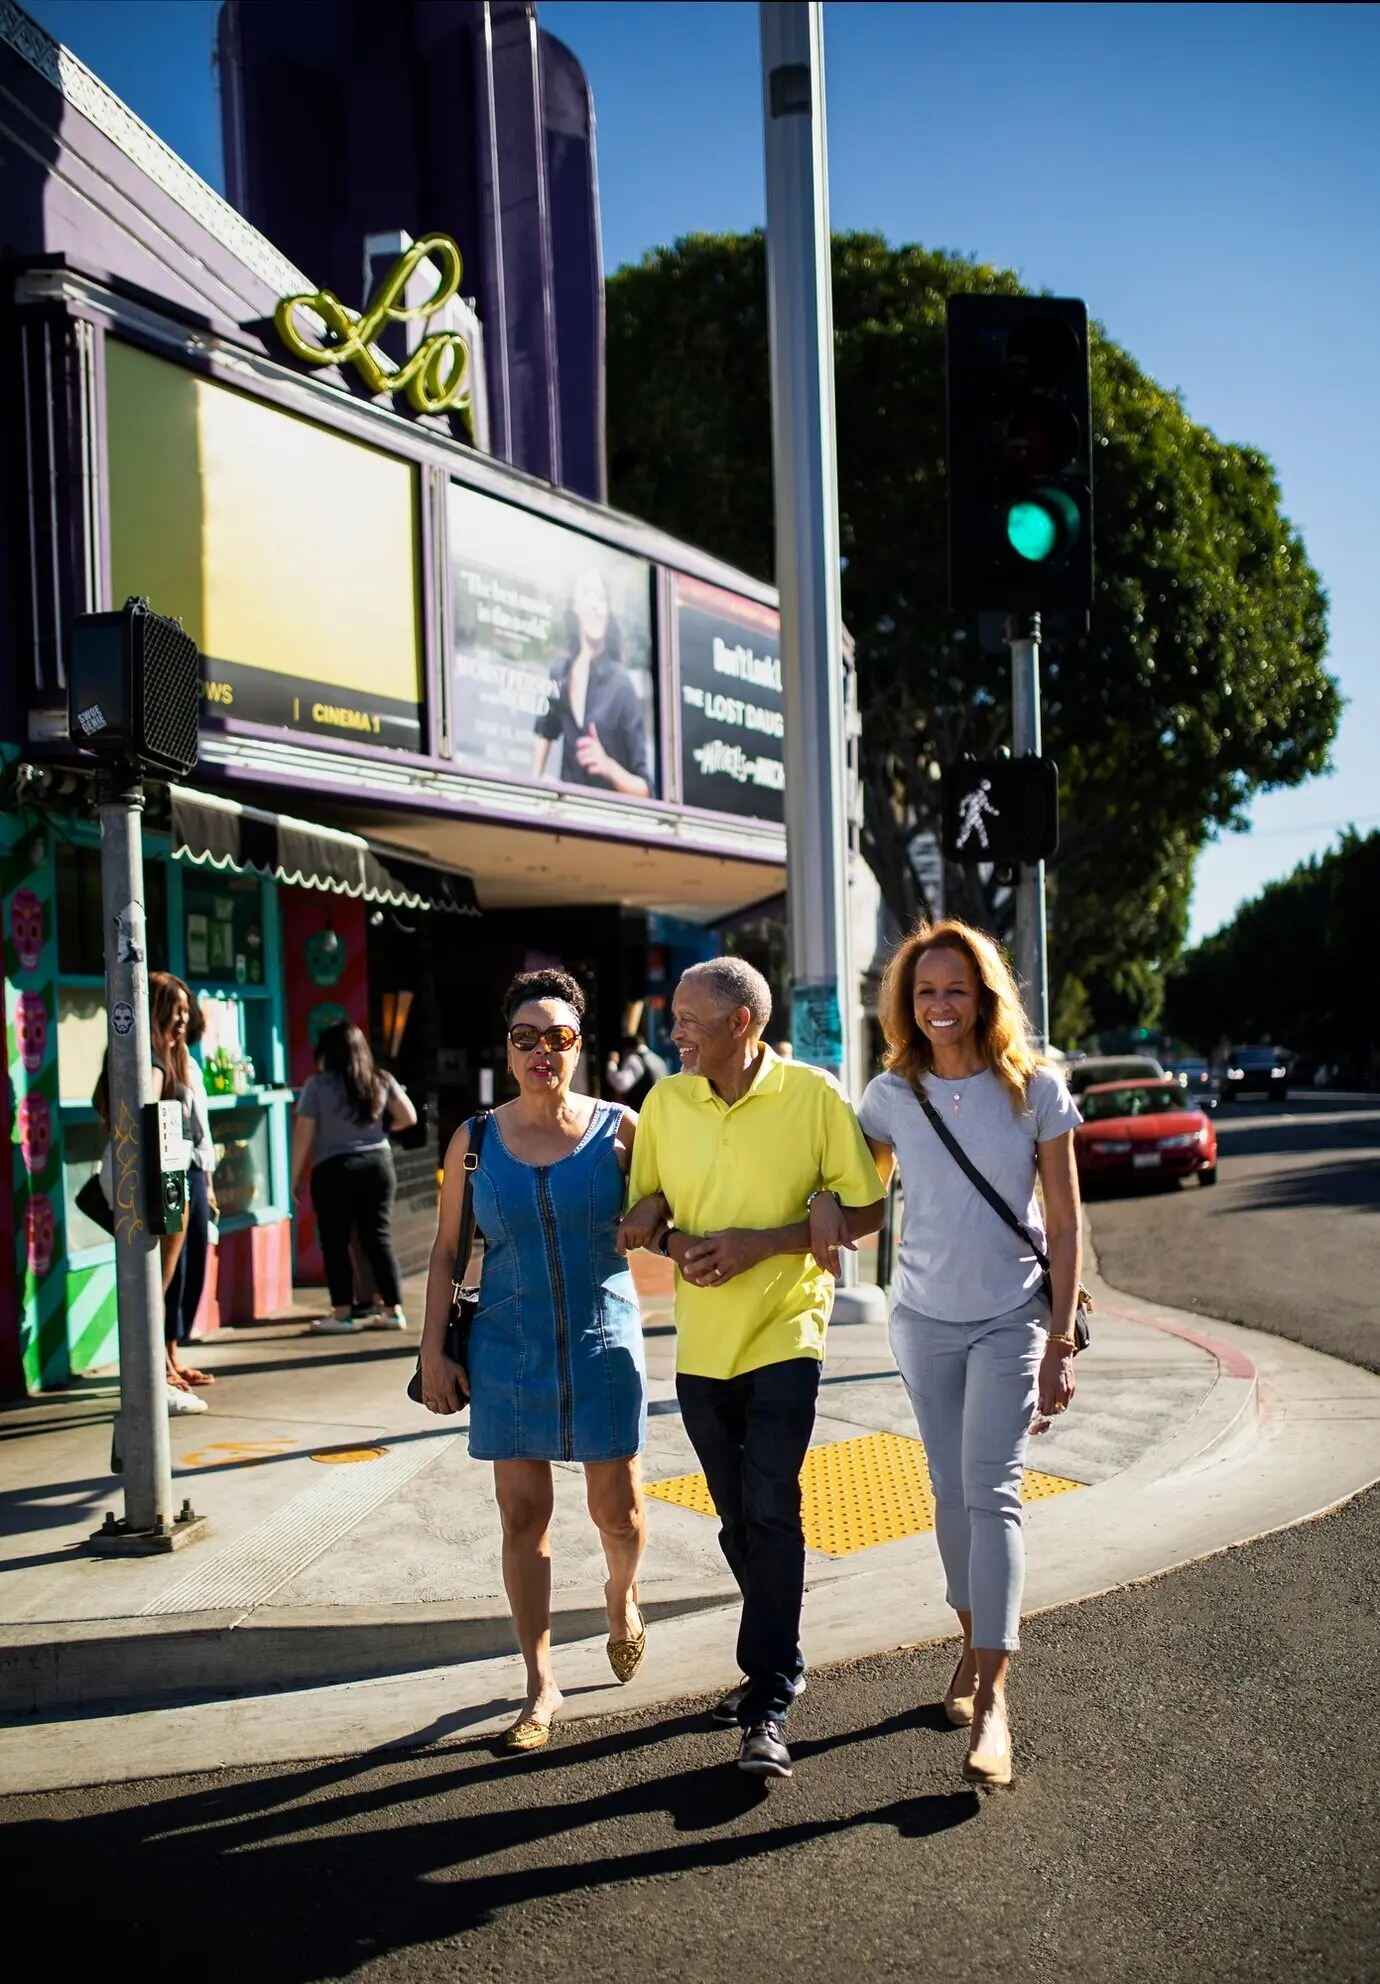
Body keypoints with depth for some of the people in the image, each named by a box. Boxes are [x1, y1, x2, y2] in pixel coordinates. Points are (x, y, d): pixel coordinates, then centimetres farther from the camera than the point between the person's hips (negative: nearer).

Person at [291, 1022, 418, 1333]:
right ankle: (394, 1310, 10)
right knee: (378, 1238, 9)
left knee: (335, 1242, 5)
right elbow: (408, 1117, 6)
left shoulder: (318, 1085, -6)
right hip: (378, 1164, 4)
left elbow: (303, 1134, -7)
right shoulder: (382, 1080, 5)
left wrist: (295, 1176, 0)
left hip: (334, 1170, -4)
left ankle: (341, 1314, 7)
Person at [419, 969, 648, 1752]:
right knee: (523, 1515, 4)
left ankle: (623, 1596, 41)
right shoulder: (475, 1140, 1)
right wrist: (433, 1350, 1)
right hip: (509, 1352, 1)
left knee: (618, 1509, 7)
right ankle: (542, 1685, 17)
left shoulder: (620, 1129, -3)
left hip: (604, 1343, -1)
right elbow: (448, 1252, 6)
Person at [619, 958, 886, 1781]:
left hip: (783, 1334, -4)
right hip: (701, 1341, 5)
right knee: (738, 1519, 14)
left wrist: (759, 1242, -17)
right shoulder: (665, 1102, 2)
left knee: (771, 1513, -10)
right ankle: (778, 1661, 33)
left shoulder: (815, 1095, -10)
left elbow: (866, 1211, -8)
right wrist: (675, 1242, -14)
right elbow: (644, 1215, 10)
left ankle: (769, 1706, -1)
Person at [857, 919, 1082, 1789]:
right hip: (925, 1320, 3)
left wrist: (1061, 1341, -8)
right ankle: (975, 1642, 29)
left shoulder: (1034, 1089, -7)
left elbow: (1064, 1222, -5)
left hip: (1012, 1319, -3)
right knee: (952, 1491, 11)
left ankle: (992, 1698, -11)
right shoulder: (892, 1095, -1)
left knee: (992, 1491, -11)